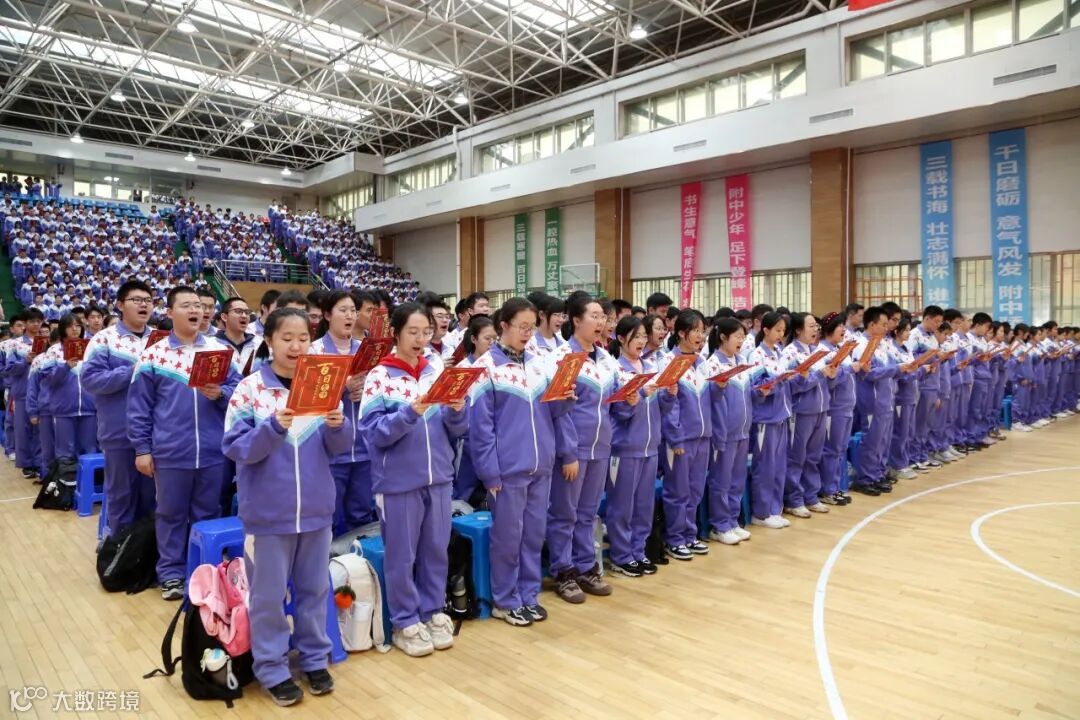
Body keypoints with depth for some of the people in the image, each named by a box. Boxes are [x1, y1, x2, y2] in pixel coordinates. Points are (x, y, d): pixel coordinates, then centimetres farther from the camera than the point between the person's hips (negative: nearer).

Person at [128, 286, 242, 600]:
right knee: (171, 515, 11)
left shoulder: (221, 349, 4)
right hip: (170, 453, -1)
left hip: (213, 452, 2)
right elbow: (139, 407, 1)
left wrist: (220, 393, -17)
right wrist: (142, 449, -2)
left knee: (208, 514, 13)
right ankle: (171, 573, 25)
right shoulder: (153, 355, -1)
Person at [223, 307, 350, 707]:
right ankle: (272, 668, 26)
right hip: (268, 510, -3)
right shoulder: (250, 389, -8)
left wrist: (338, 426, -20)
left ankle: (315, 659, 31)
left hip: (315, 507, 3)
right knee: (268, 594, 8)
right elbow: (234, 447, -12)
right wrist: (274, 427, -27)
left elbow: (338, 447, 2)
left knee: (314, 588, 15)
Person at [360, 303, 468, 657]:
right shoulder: (379, 377, -7)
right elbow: (375, 432, -13)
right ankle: (405, 623, 22)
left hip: (438, 477, 4)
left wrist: (456, 410, -14)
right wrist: (410, 413, -27)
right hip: (398, 481, -4)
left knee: (436, 550, 13)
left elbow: (455, 429, 7)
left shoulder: (437, 373, 6)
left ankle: (433, 612, 30)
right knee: (402, 555, 7)